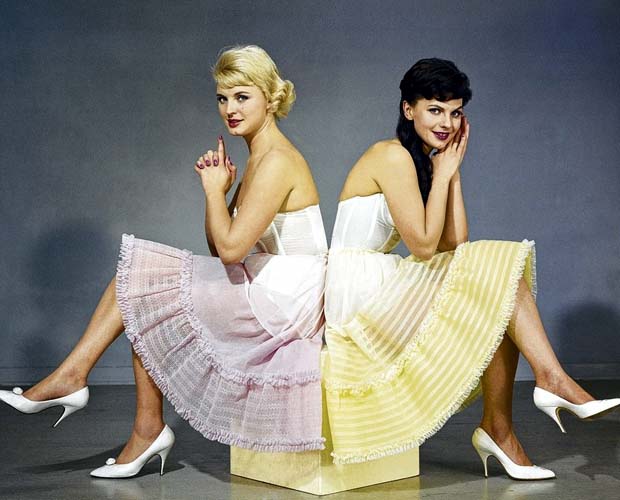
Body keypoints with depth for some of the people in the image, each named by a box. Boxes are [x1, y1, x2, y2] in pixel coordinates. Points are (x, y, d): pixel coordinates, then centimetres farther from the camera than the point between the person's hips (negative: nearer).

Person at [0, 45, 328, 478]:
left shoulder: (277, 161, -17)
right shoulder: (258, 159, 15)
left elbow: (231, 247, -24)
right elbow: (221, 251, 13)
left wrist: (215, 190, -9)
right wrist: (217, 189, 0)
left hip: (283, 300, -9)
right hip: (269, 293, 9)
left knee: (148, 299, -3)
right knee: (138, 287, 3)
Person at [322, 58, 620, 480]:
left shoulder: (427, 160, 16)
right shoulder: (392, 156, -12)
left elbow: (454, 246, 4)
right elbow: (423, 245, -16)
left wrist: (452, 172, 2)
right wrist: (443, 172, -8)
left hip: (385, 290, 9)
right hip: (359, 292, -8)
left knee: (499, 303, -9)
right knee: (500, 276, -14)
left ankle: (497, 428, -12)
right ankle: (552, 381, -12)